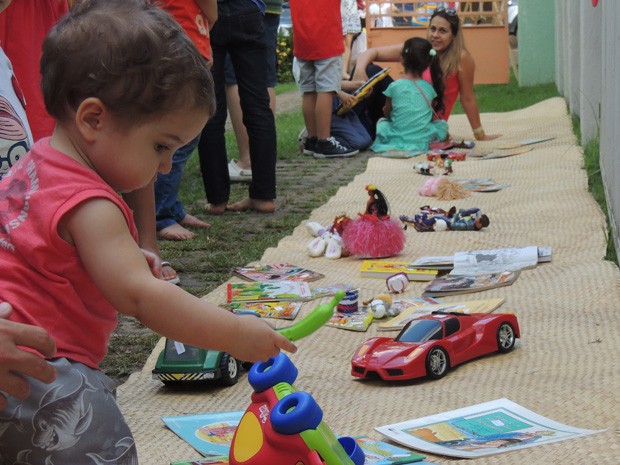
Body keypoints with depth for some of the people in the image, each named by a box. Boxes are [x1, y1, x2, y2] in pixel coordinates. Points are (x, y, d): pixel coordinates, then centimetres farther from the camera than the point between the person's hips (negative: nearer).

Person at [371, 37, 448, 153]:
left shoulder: (394, 86, -6)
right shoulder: (430, 88, -1)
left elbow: (387, 113, 7)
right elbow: (431, 117, 8)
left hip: (397, 139, 0)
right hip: (423, 142, 0)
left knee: (382, 122, 29)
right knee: (442, 124, 26)